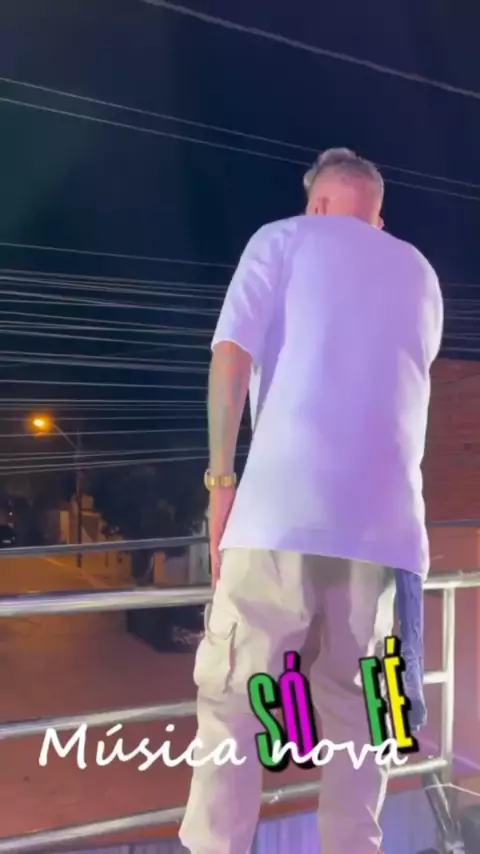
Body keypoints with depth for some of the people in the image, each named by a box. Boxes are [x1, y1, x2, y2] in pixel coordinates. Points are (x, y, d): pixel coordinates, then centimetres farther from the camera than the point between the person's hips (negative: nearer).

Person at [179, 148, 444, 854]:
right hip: (383, 513, 4)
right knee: (352, 700, 12)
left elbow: (231, 357, -2)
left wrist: (221, 481, -2)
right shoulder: (420, 273, 24)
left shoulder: (282, 238, 12)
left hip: (285, 502, -4)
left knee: (232, 693, 1)